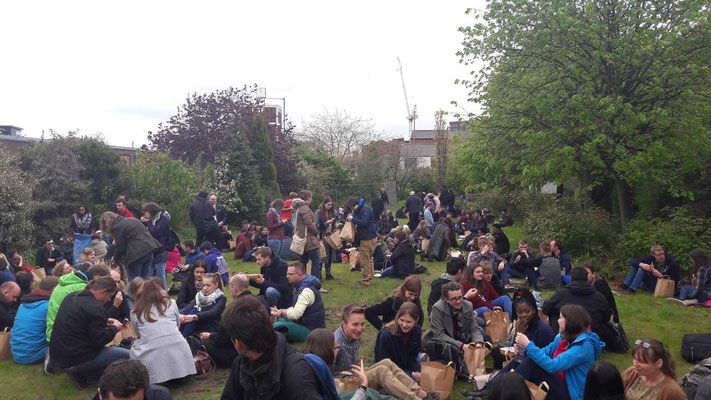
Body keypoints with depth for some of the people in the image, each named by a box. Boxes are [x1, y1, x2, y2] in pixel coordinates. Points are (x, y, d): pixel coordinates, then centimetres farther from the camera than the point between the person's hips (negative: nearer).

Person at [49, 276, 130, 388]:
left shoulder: (71, 297, 6)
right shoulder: (95, 308, -22)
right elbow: (100, 340, -19)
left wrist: (104, 322, 16)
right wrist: (114, 328, -1)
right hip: (75, 361, -9)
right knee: (126, 355, -7)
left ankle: (80, 373, 10)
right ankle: (84, 376, -6)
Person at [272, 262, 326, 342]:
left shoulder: (306, 291, -24)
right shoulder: (303, 286, 11)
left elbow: (296, 314, -31)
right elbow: (296, 308, 20)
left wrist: (281, 312, -13)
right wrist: (280, 311, 5)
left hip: (310, 330, -11)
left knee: (277, 326, -25)